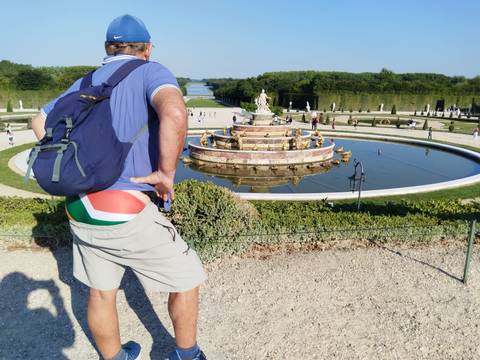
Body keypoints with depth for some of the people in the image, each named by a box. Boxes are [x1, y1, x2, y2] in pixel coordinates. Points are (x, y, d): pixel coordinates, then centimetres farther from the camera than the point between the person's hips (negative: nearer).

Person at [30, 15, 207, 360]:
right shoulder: (150, 72, -5)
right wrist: (166, 172, -17)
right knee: (186, 279, 14)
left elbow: (40, 123, 26)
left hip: (80, 209, 7)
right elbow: (174, 112, -28)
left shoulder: (84, 84, 15)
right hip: (127, 213, -7)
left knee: (101, 292, 22)